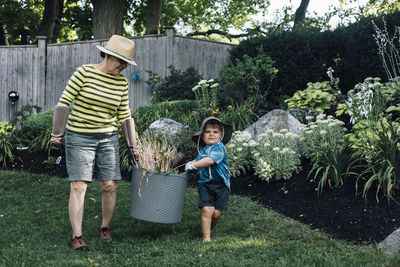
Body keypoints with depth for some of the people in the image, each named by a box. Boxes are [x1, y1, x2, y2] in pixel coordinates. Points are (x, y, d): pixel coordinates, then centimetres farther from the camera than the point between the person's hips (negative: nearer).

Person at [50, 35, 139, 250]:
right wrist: (57, 133, -13)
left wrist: (132, 145, 10)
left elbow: (124, 115, 11)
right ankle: (77, 236, -3)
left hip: (108, 138, 4)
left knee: (110, 186, 1)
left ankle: (105, 227, 22)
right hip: (79, 137, -4)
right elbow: (64, 102, -8)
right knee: (78, 186, -8)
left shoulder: (121, 81, 4)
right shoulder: (84, 73, -9)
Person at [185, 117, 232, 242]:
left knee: (217, 213, -3)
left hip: (221, 184, -4)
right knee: (207, 210, -12)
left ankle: (209, 228, 26)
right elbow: (198, 161, 31)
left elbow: (210, 160, -24)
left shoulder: (219, 147, -10)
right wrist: (190, 163, 9)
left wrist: (193, 165, -16)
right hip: (205, 183, 4)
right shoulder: (203, 150, 13)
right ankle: (206, 238, -5)